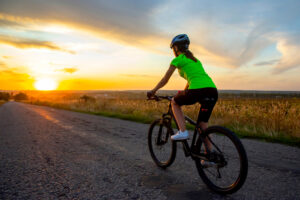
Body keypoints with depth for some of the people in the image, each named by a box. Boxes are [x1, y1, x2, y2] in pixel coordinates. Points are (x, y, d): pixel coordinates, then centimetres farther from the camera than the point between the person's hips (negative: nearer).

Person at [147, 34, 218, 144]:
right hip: (213, 91, 7)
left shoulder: (178, 59, 9)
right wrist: (183, 93, 50)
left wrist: (153, 91, 27)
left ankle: (182, 131, 7)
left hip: (198, 90, -7)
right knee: (202, 125, 16)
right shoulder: (195, 59, 31)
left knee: (174, 102, 20)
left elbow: (165, 80, 14)